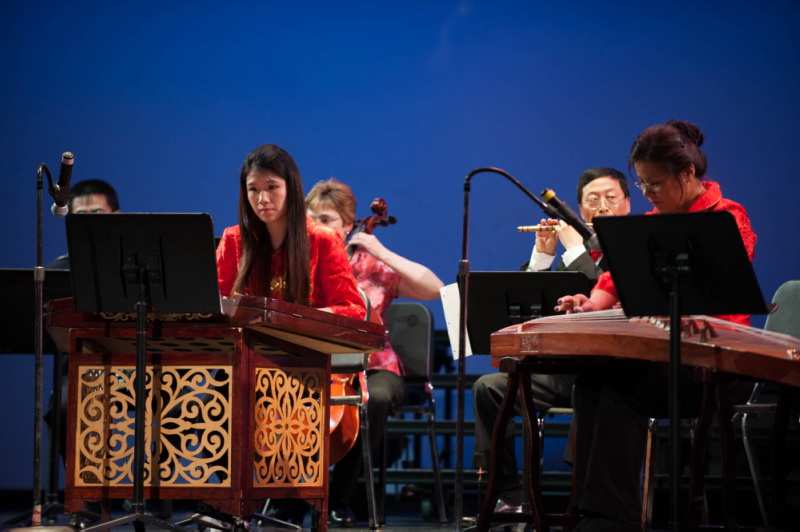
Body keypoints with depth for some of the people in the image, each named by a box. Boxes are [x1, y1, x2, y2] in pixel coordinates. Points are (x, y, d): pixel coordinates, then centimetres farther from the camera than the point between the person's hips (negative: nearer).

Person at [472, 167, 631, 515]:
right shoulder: (569, 258, 18)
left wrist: (576, 249, -14)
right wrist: (541, 255, 0)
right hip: (565, 370, 7)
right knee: (489, 387, -7)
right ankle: (508, 497, -9)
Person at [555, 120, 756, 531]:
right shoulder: (654, 221, 19)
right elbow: (616, 277, 12)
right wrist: (593, 304, -11)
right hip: (660, 352, 6)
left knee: (621, 383, -31)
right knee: (592, 377, -25)